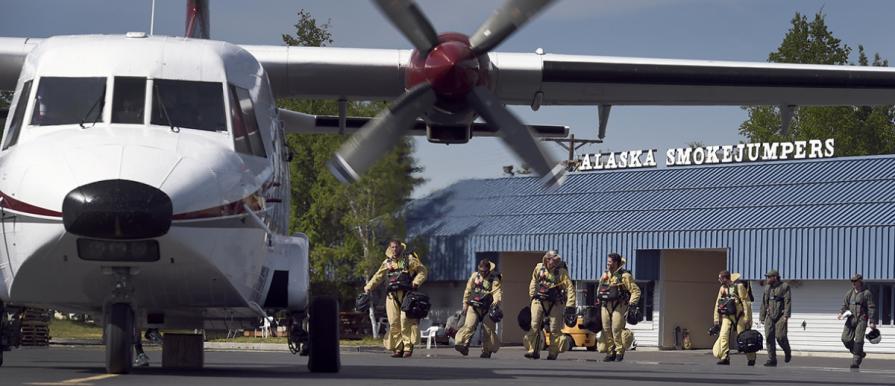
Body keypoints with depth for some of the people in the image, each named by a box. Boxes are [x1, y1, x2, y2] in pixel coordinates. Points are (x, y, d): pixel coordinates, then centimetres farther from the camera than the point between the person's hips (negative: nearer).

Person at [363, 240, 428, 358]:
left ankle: (408, 346, -9)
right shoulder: (387, 262, 16)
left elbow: (423, 270, 4)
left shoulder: (409, 259, 4)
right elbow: (378, 276, 24)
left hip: (406, 294, -4)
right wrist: (368, 287, 15)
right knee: (393, 322, -2)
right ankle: (397, 348, 2)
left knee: (405, 320, -14)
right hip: (392, 295, 4)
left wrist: (416, 282, -10)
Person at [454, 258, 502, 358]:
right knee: (469, 325, -16)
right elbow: (468, 290, 15)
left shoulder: (494, 279, -4)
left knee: (487, 328, 0)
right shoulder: (475, 276, 7)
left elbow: (497, 291, -19)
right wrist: (465, 303, 13)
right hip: (474, 305, 2)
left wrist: (496, 301, -38)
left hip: (487, 307, -2)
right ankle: (463, 344, -29)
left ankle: (487, 350, 14)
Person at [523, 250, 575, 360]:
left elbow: (570, 288, -13)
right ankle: (534, 351, -2)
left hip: (554, 303, -3)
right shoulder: (539, 268, 1)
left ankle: (553, 353, 10)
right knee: (534, 326, -4)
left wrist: (570, 305, -20)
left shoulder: (562, 272, -10)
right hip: (539, 301, 3)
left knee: (555, 329, 0)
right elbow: (534, 282, 20)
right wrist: (533, 295, 16)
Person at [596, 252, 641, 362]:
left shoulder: (624, 276, -5)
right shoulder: (605, 275, 14)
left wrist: (632, 303, -15)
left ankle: (620, 352, -3)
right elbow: (600, 289, 28)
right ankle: (610, 353, 10)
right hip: (605, 306, 6)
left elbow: (636, 290, -5)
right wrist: (598, 300, 17)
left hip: (619, 306, -6)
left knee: (616, 330, -13)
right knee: (607, 330, 3)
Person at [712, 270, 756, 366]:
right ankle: (725, 358, -12)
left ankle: (751, 358, 18)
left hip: (738, 315, -5)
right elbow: (718, 304, 15)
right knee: (723, 335, -13)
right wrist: (716, 320, 12)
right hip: (727, 316, 5)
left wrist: (747, 319, -16)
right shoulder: (722, 288, 9)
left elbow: (746, 303, -12)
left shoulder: (738, 286, -10)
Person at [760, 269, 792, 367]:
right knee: (769, 337, -6)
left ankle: (787, 352, 15)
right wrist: (762, 316, 17)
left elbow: (788, 301, -9)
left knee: (780, 336, -14)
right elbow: (764, 303, 20)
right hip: (770, 316, 5)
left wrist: (786, 316, -18)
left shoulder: (784, 287, -2)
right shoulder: (767, 288, 16)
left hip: (780, 316, -5)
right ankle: (772, 360, -5)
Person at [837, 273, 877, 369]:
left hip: (862, 319, -5)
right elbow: (845, 305, 17)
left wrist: (872, 322, -9)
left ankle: (856, 362, -9)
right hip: (851, 319, 5)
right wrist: (841, 313, -5)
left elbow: (871, 308, -3)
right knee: (846, 338, -5)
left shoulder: (866, 293, -1)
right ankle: (860, 354, 16)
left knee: (858, 341, -12)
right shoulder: (849, 293, 14)